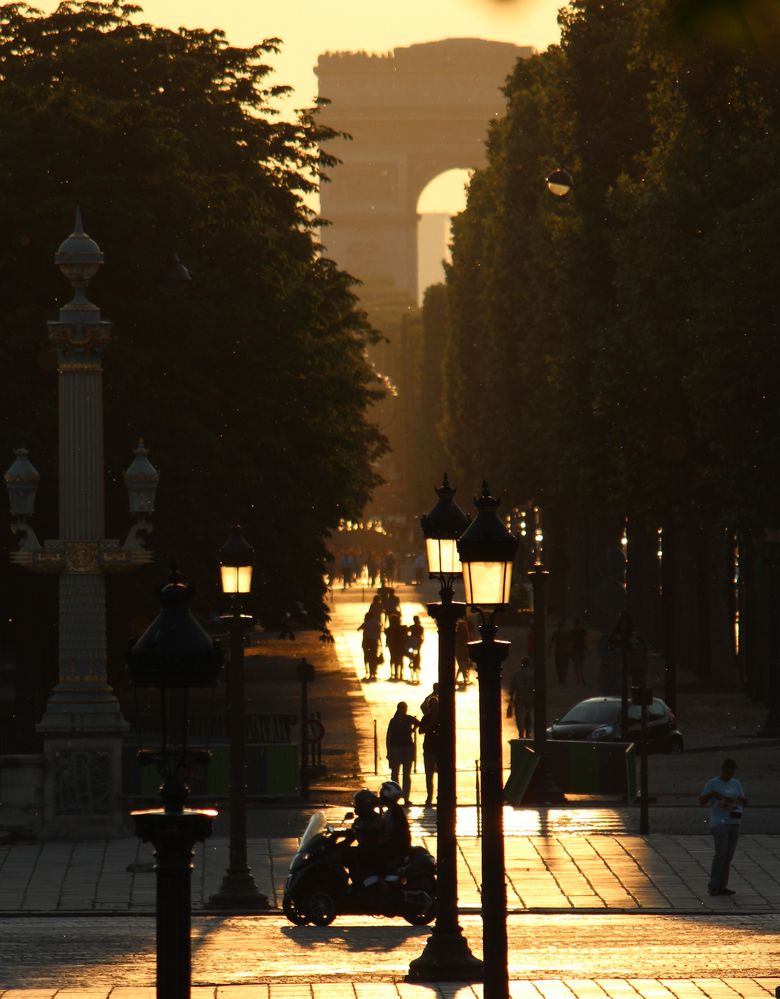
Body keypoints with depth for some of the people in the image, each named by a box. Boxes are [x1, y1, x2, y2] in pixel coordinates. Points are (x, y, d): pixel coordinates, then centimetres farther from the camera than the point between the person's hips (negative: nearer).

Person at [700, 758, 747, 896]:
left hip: (734, 823, 6)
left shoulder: (736, 784, 13)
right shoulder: (712, 783, -2)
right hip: (719, 824, -6)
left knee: (728, 855, 4)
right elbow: (702, 801, -6)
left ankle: (722, 886, 8)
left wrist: (743, 801, -7)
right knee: (721, 854, -12)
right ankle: (714, 886, -9)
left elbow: (743, 802, 16)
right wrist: (710, 794, -26)